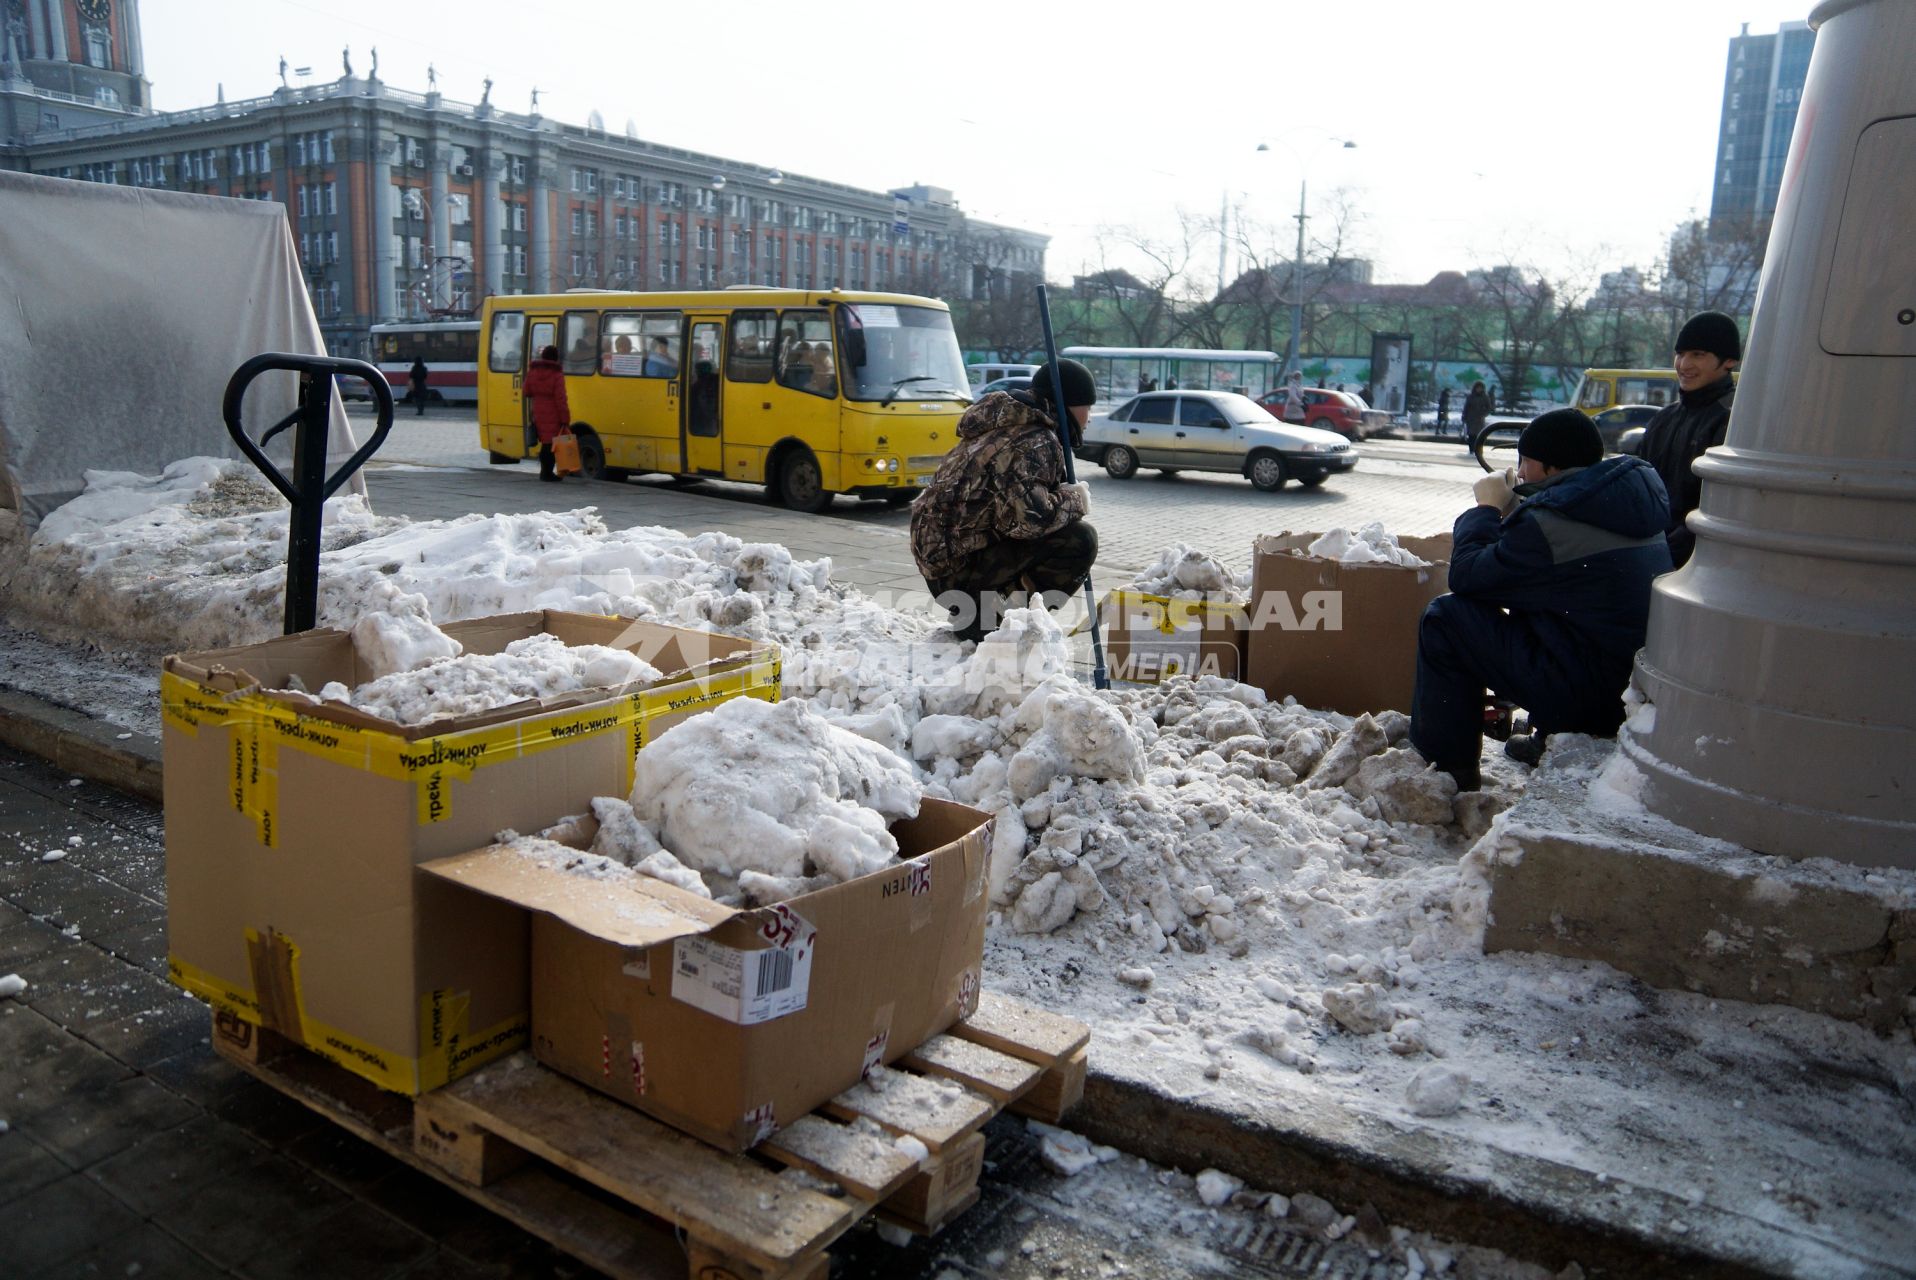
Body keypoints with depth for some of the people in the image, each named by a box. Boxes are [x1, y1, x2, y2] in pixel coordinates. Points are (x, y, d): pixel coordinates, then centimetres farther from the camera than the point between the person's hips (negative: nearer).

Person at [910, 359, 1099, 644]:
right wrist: (1074, 500, -12)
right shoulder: (1036, 443, -16)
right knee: (1079, 540, -17)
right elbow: (1028, 517, -29)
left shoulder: (1006, 425, 15)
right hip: (959, 569, -10)